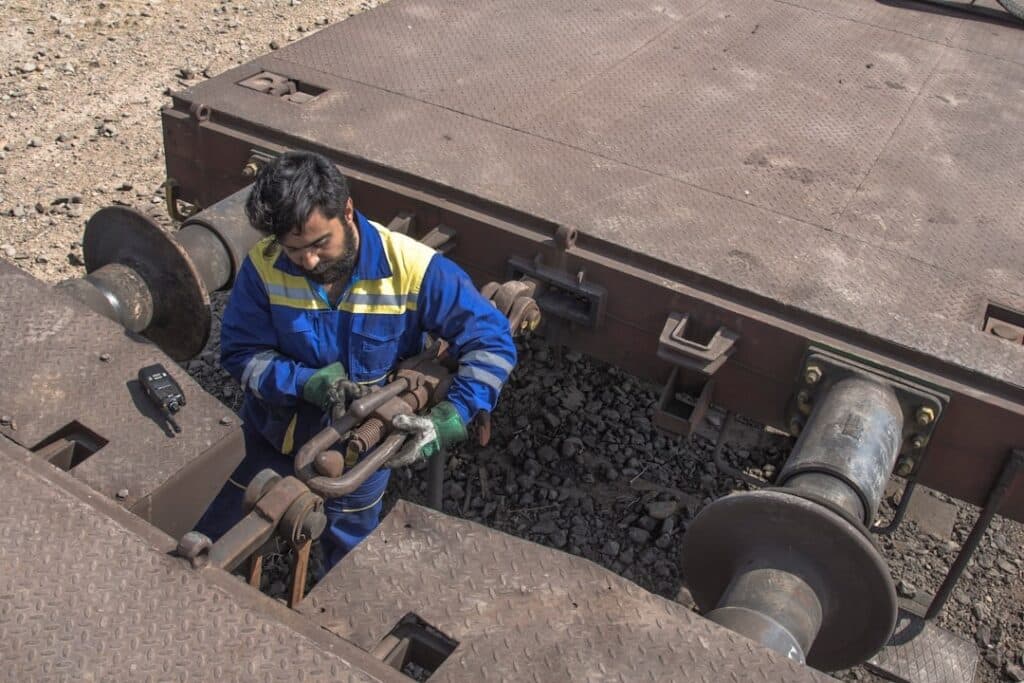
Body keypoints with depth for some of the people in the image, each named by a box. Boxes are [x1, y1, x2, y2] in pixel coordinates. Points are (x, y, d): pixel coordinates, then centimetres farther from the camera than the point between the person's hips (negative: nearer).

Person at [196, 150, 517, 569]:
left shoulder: (412, 268, -28)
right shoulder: (264, 266, -22)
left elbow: (491, 341, -24)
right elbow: (240, 353, -14)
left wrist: (451, 418, -36)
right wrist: (306, 382, -33)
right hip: (273, 434, 2)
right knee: (210, 549, 23)